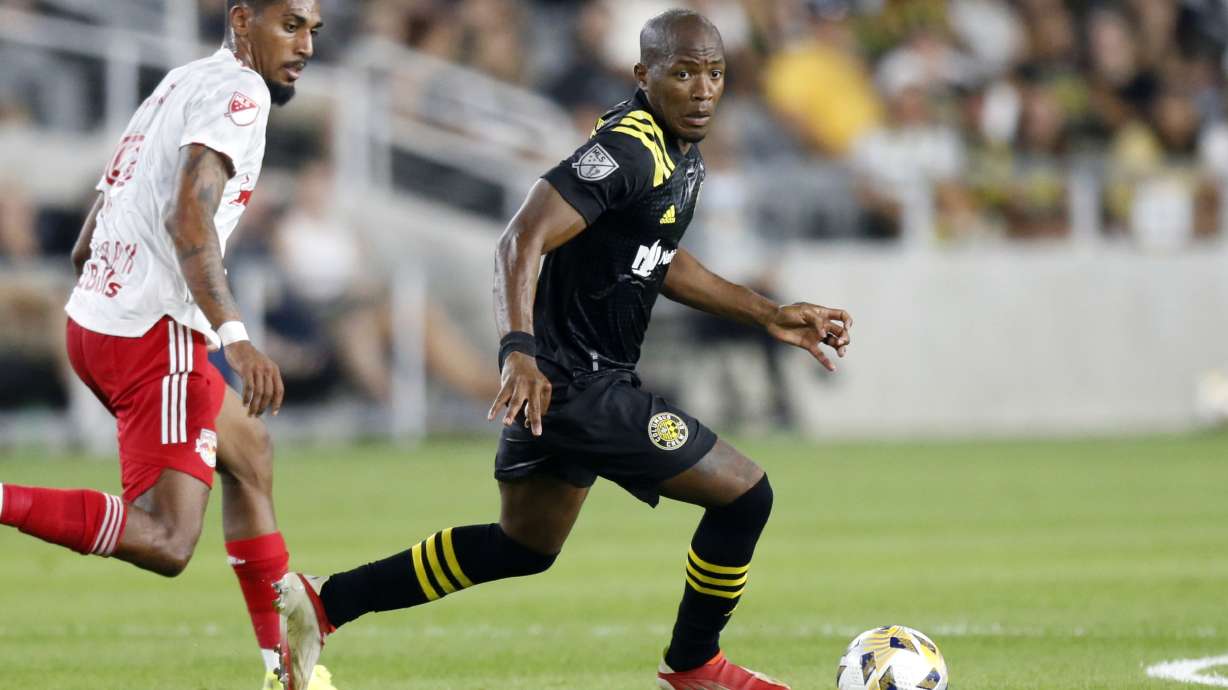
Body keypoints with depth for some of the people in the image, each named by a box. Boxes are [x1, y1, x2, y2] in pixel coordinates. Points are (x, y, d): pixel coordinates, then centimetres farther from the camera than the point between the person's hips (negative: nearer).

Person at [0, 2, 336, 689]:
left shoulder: (181, 83, 19)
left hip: (94, 319, 10)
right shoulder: (240, 92, -8)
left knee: (249, 450, 28)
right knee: (165, 544, -16)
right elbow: (189, 217, -24)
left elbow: (86, 244, 23)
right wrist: (236, 339, -32)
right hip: (152, 333, -10)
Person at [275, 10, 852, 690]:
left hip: (561, 380, 11)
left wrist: (770, 315, 21)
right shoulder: (628, 150, -21)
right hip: (577, 385, -11)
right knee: (745, 495, -4)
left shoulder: (681, 155, 11)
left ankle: (323, 601, 24)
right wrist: (520, 349, -42)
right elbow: (522, 240, -30)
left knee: (522, 547, 23)